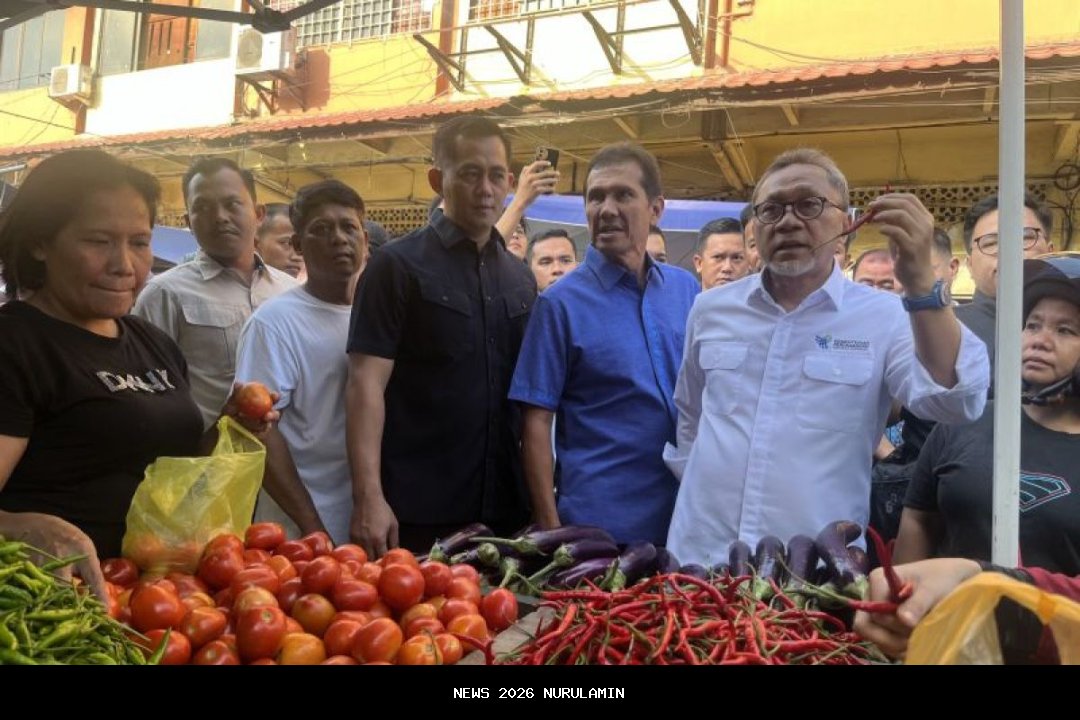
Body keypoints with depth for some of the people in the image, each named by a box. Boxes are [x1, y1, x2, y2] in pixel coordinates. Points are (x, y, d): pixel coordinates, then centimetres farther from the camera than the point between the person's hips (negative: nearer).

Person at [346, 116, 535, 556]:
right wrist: (369, 498, -20)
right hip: (417, 511, -5)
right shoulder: (397, 266, -5)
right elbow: (366, 383, -12)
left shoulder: (521, 279, 11)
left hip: (506, 508, 5)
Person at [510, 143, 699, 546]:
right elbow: (537, 421, -9)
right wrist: (550, 529, -13)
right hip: (597, 525, -4)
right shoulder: (561, 303, -8)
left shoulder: (686, 289, 5)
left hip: (686, 512, 4)